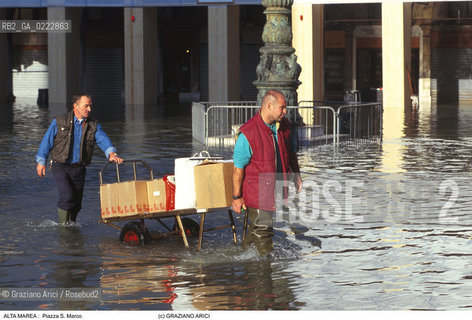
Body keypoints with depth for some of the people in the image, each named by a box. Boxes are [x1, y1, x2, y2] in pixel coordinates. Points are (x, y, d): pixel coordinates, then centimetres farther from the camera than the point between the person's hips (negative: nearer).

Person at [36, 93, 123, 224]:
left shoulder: (94, 125, 3)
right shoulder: (59, 122, -4)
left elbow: (103, 139, -12)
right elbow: (47, 141, 2)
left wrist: (112, 154, -31)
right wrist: (41, 162, 1)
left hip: (79, 168, 4)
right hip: (60, 167, -4)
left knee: (77, 201, 7)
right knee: (67, 195, -18)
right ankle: (63, 225, -5)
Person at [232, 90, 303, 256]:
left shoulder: (284, 125, 2)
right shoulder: (248, 133, -20)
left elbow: (291, 152, 21)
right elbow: (238, 167, -15)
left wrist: (296, 175, 20)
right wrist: (237, 197, -12)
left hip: (277, 190, 6)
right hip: (257, 191, -6)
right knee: (262, 230, 0)